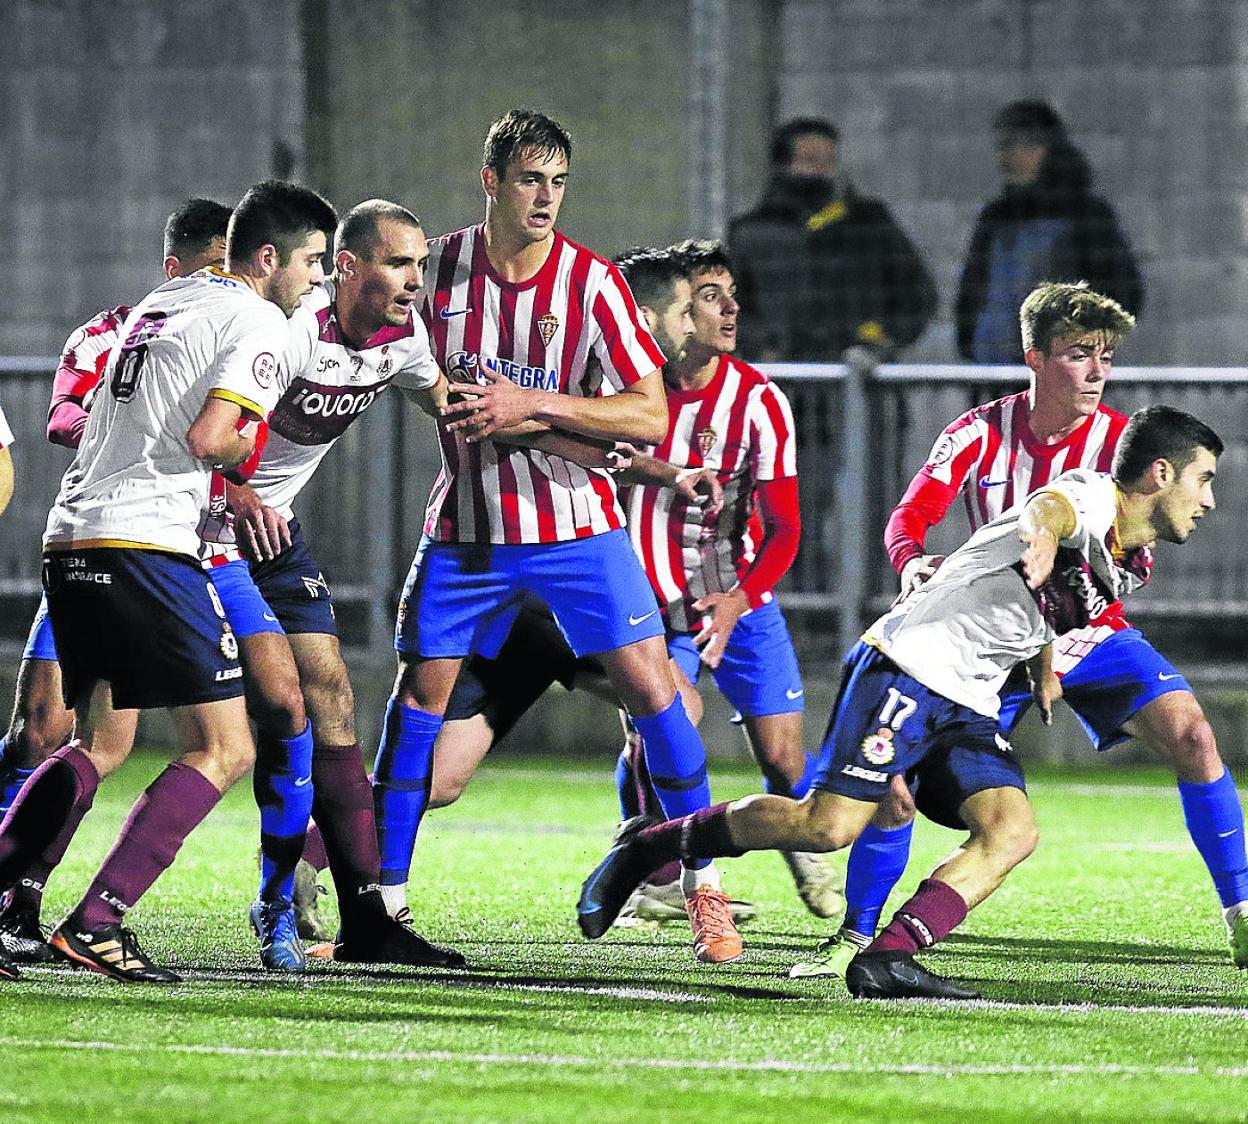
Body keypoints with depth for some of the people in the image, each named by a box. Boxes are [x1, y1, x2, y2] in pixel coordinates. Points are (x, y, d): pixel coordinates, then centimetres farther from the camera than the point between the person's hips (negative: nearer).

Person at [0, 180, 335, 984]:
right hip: (146, 544, -9)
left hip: (70, 540, 9)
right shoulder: (259, 324, -4)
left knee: (102, 744, 21)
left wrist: (231, 488, 26)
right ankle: (96, 924, -14)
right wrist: (246, 448, 5)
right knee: (224, 749, -3)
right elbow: (207, 437, -17)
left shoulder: (161, 303, 22)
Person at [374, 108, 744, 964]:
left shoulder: (593, 282, -11)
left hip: (577, 524, -2)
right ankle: (386, 895, 11)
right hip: (467, 526, 2)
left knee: (649, 685, -9)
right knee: (420, 693, 0)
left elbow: (650, 416, -16)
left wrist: (531, 405, -24)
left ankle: (707, 890, 1)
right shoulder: (441, 267, -5)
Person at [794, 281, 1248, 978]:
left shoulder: (1120, 441, -10)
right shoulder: (980, 434, -9)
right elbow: (911, 515, -16)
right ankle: (855, 938, 7)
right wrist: (912, 559, -39)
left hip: (1090, 631, 0)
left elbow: (1134, 553, -18)